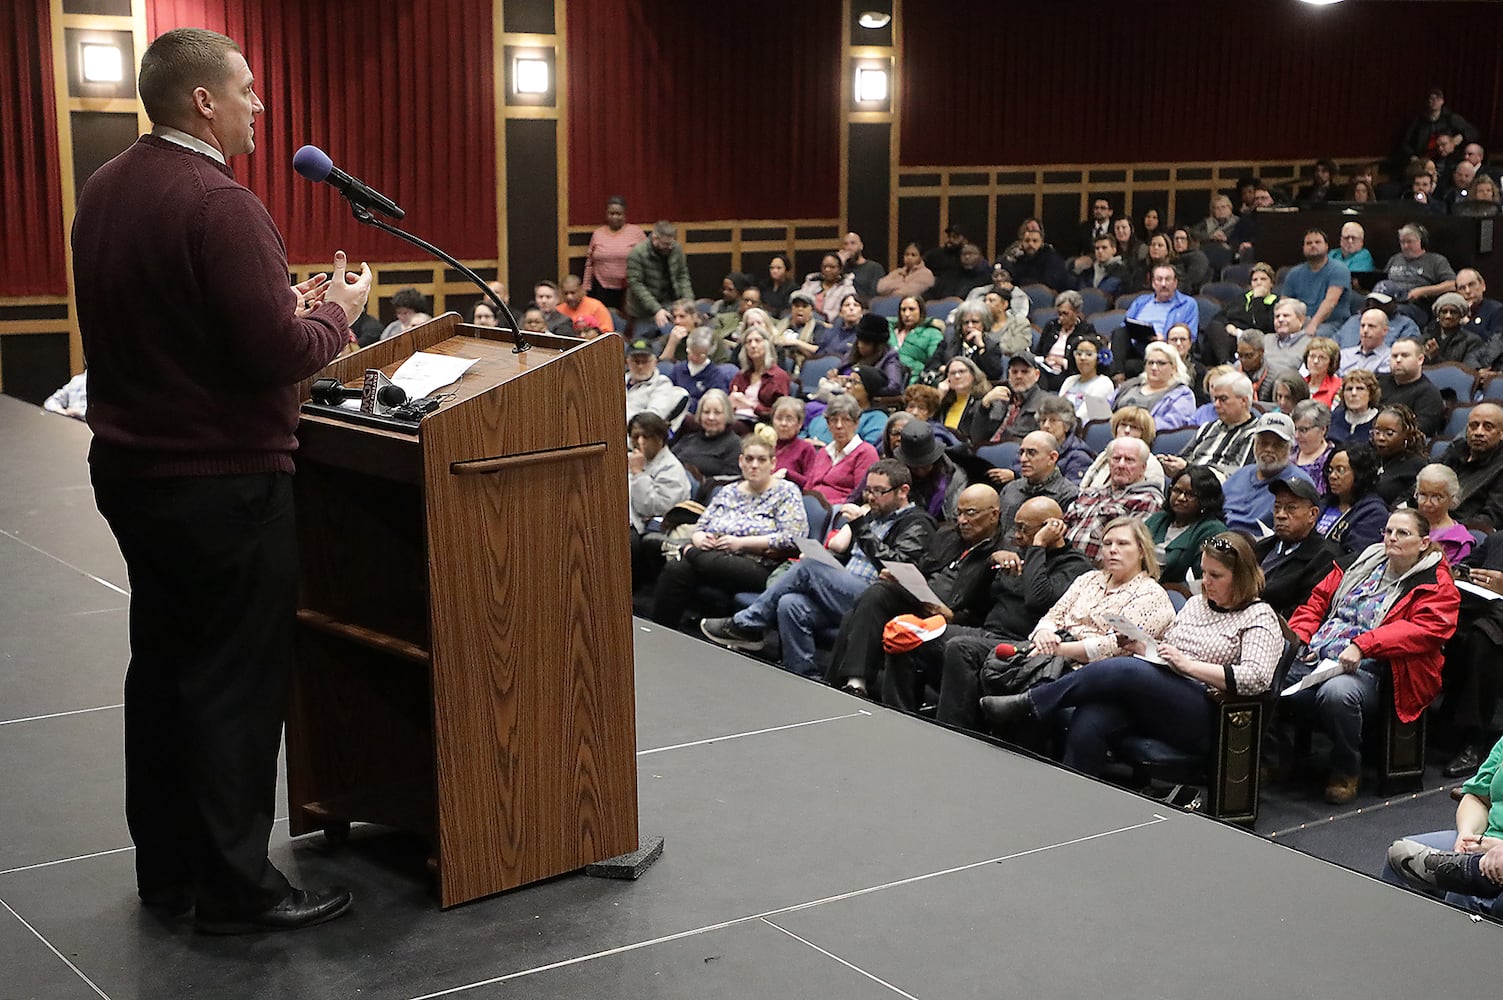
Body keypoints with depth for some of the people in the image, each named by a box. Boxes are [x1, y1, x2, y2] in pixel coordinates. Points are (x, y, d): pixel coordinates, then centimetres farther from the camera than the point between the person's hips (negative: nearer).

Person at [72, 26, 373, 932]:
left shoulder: (105, 191, 9)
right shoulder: (218, 204, -20)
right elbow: (282, 353, -24)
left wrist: (285, 303, 13)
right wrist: (338, 312, -4)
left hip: (132, 471, 9)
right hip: (222, 483, -9)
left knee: (162, 668, 17)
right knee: (236, 681, 0)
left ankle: (167, 869, 27)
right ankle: (236, 887, 9)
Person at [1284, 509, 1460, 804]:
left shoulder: (1435, 584, 4)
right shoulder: (1364, 563, 21)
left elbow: (1425, 629, -14)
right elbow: (1318, 601, 24)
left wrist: (1362, 645, -26)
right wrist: (1296, 640, 4)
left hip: (1366, 670, -6)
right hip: (1313, 659, 6)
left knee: (1337, 692, -39)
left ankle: (1347, 770, -12)